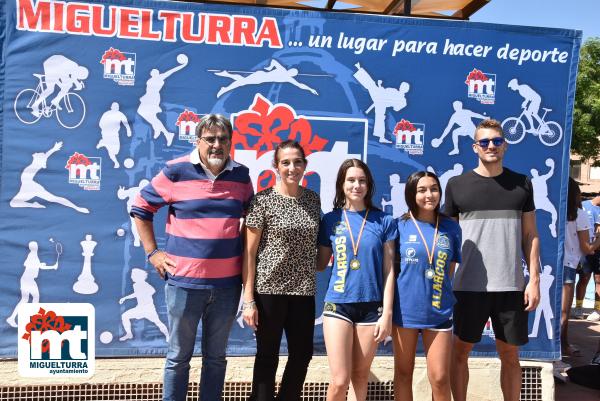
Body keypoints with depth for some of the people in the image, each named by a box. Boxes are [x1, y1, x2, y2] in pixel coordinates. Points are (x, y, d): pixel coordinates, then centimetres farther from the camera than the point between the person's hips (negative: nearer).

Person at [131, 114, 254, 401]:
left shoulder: (241, 175, 5)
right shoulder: (176, 171, -5)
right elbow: (140, 209, 4)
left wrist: (245, 254, 9)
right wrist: (152, 253, 0)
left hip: (227, 283, 3)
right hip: (184, 281, -3)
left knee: (216, 356, 15)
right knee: (178, 357, 10)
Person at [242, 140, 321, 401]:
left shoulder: (313, 200, 7)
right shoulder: (263, 200, -7)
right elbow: (249, 252, -8)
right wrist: (248, 298, -12)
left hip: (303, 290, 5)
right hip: (269, 289, -5)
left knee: (303, 354, 12)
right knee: (268, 356, 7)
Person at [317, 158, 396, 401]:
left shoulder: (384, 221, 2)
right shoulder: (330, 220, 4)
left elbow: (388, 270, 0)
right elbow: (320, 264, 9)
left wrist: (387, 313, -4)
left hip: (371, 306, 0)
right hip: (337, 305, 0)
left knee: (361, 374, 13)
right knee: (339, 381, -3)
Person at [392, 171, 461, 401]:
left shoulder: (451, 228, 1)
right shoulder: (400, 226, -4)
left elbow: (450, 271, 10)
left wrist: (440, 295, 3)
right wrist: (387, 310, -2)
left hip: (438, 311, 1)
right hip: (404, 309, 0)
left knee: (440, 378, 1)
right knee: (403, 373, 12)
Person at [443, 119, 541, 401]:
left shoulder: (522, 184, 6)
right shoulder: (457, 185, 1)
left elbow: (530, 234, 8)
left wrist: (534, 279, 0)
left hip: (511, 286, 1)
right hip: (469, 286, -1)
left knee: (510, 355, 10)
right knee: (460, 351, 8)